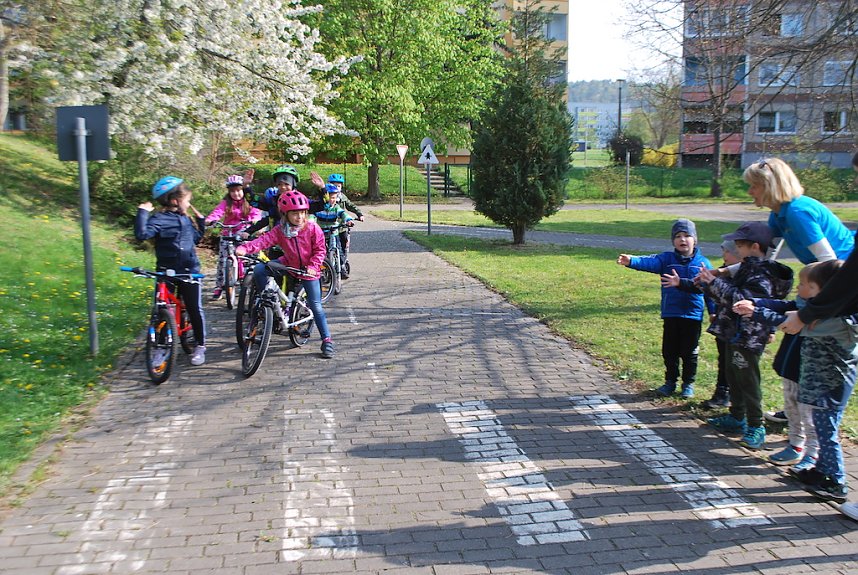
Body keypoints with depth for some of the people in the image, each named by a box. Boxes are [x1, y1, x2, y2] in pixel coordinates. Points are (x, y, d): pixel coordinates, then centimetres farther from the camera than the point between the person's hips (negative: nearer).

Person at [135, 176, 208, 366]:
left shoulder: (186, 220, 12)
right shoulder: (160, 220, -9)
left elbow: (196, 238, 28)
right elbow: (142, 234, -25)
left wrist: (200, 221, 23)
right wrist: (142, 213, -24)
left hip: (189, 271, 4)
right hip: (166, 272, -4)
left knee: (195, 309, 3)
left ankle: (200, 346, 15)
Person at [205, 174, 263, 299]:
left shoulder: (248, 202, 3)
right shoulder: (226, 203, 1)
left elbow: (256, 212, -10)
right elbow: (218, 211, -15)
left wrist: (255, 219, -34)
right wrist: (209, 220, -35)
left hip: (244, 232, -1)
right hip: (228, 233, 1)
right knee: (222, 260, -4)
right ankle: (219, 286, 3)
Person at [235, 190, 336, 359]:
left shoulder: (312, 228, -15)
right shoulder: (280, 230, -11)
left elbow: (320, 250, -10)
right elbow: (265, 240, -24)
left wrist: (313, 266, -24)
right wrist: (245, 248, -40)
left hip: (308, 270, -3)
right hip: (288, 264, 3)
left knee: (316, 306, -6)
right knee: (259, 270, -16)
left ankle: (327, 340, 2)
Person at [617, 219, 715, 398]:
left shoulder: (702, 263, 0)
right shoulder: (667, 259, 1)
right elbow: (649, 262, -18)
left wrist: (681, 283, -23)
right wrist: (631, 261, -37)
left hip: (693, 314, -1)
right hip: (670, 314, 1)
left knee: (689, 351, 9)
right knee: (669, 350, 10)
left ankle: (688, 383, 25)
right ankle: (670, 381, 27)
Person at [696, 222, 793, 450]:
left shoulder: (762, 275, -20)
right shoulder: (748, 268, 11)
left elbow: (744, 300, -30)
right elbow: (731, 294, 19)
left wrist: (716, 283, -30)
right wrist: (708, 283, 9)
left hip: (747, 338, -10)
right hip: (735, 334, 10)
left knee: (748, 382, -2)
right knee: (733, 377, 19)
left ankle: (755, 427, 7)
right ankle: (736, 417, 32)